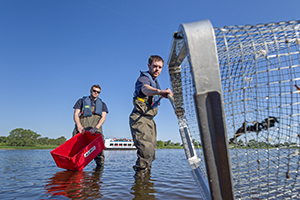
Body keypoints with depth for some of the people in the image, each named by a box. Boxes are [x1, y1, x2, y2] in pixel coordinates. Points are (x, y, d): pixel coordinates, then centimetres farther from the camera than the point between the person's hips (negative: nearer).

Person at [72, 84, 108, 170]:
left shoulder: (102, 104, 23)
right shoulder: (82, 101, 21)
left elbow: (103, 117, 7)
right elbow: (76, 114, 9)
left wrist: (96, 128, -13)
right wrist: (79, 126, -12)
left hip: (96, 129, 0)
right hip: (82, 128, 0)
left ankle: (99, 167, -6)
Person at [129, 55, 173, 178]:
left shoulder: (155, 81, 19)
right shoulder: (144, 78, -11)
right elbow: (145, 89, -38)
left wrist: (162, 95, 17)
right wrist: (159, 91, -57)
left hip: (149, 119, 9)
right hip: (139, 118, -9)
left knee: (151, 152, 14)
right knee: (146, 150, -22)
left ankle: (146, 174, 28)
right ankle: (139, 175, -12)